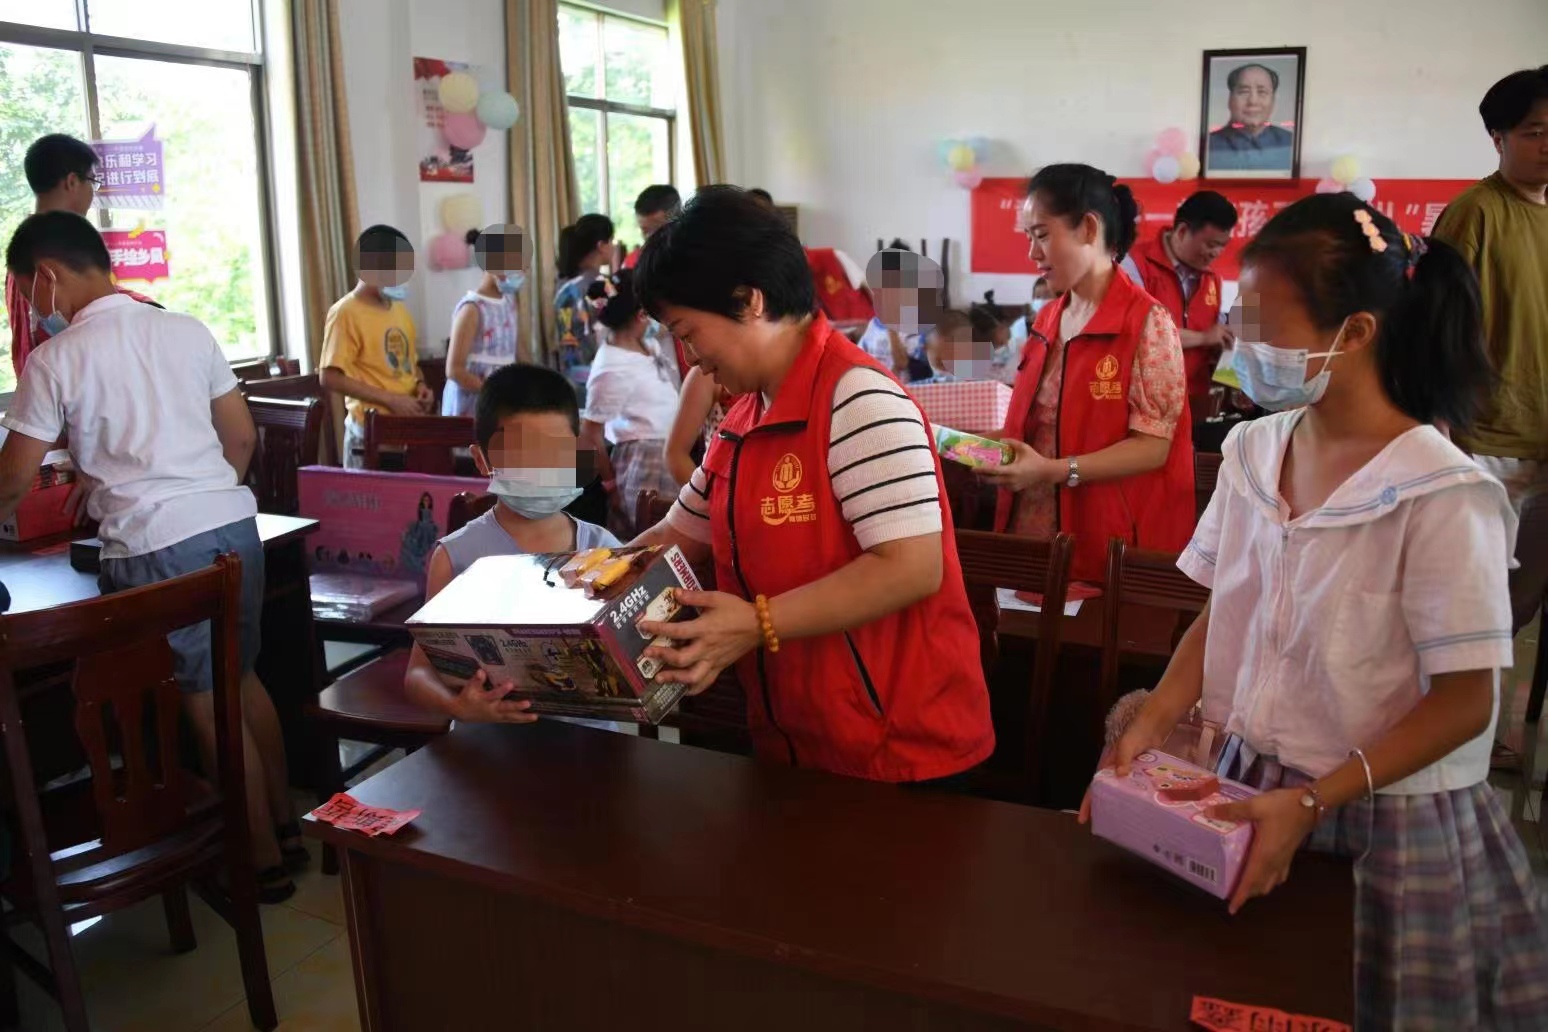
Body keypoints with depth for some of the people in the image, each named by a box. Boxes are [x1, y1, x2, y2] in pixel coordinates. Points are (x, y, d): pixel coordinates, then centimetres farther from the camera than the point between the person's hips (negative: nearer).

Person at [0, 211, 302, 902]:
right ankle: (285, 827, 30)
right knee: (242, 679, 19)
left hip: (155, 547, -5)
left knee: (209, 703, 5)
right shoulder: (188, 331, 9)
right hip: (234, 521, 5)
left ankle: (263, 863, 16)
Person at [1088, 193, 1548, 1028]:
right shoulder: (1253, 452, -2)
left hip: (1386, 821, -5)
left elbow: (1464, 704, -15)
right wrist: (1148, 728, -5)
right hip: (1253, 790, 5)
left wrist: (1312, 802, -21)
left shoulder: (1441, 494, -20)